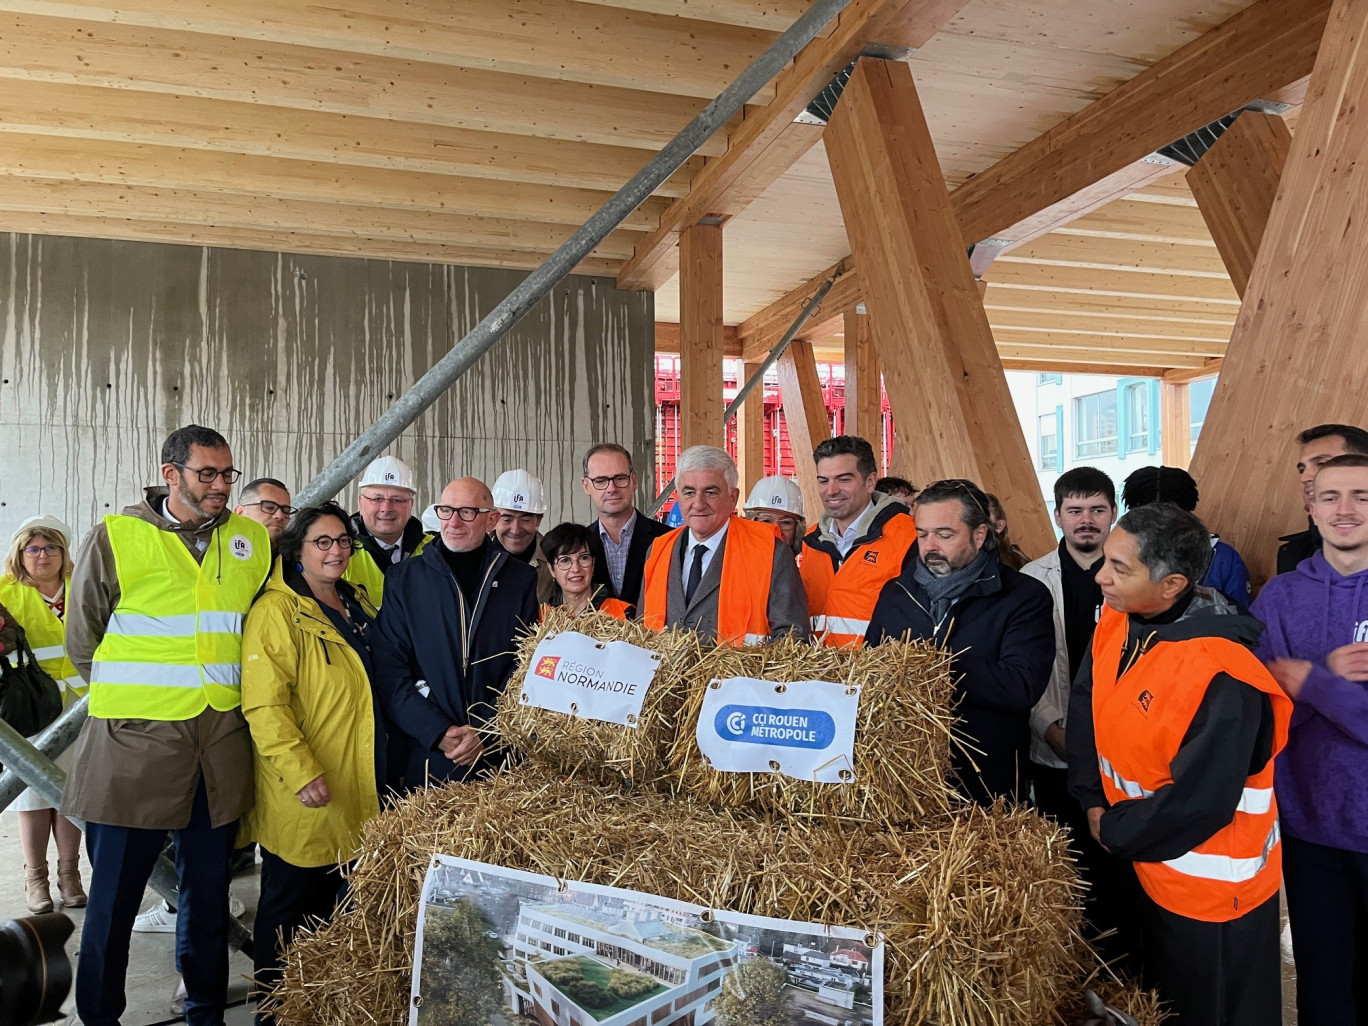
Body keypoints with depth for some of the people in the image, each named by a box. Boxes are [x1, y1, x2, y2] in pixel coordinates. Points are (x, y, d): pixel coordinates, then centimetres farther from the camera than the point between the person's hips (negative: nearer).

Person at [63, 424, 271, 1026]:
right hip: (134, 741, -3)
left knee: (208, 891, 14)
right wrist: (139, 694, 4)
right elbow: (82, 641, 5)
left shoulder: (253, 541, 7)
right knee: (115, 892, 7)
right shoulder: (116, 536, -3)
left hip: (222, 744, 3)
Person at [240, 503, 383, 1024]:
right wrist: (301, 772, -25)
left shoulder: (357, 605, 12)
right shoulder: (277, 610, -14)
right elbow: (263, 704, -20)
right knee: (289, 909, 8)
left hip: (354, 795, 8)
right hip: (302, 801, -7)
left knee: (328, 904, 19)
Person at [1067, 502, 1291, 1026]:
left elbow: (1198, 802, -28)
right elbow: (1087, 706, 1)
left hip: (1211, 892, -7)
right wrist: (1093, 801, -5)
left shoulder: (1222, 680, -34)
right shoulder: (1118, 622, -10)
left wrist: (1114, 832, -15)